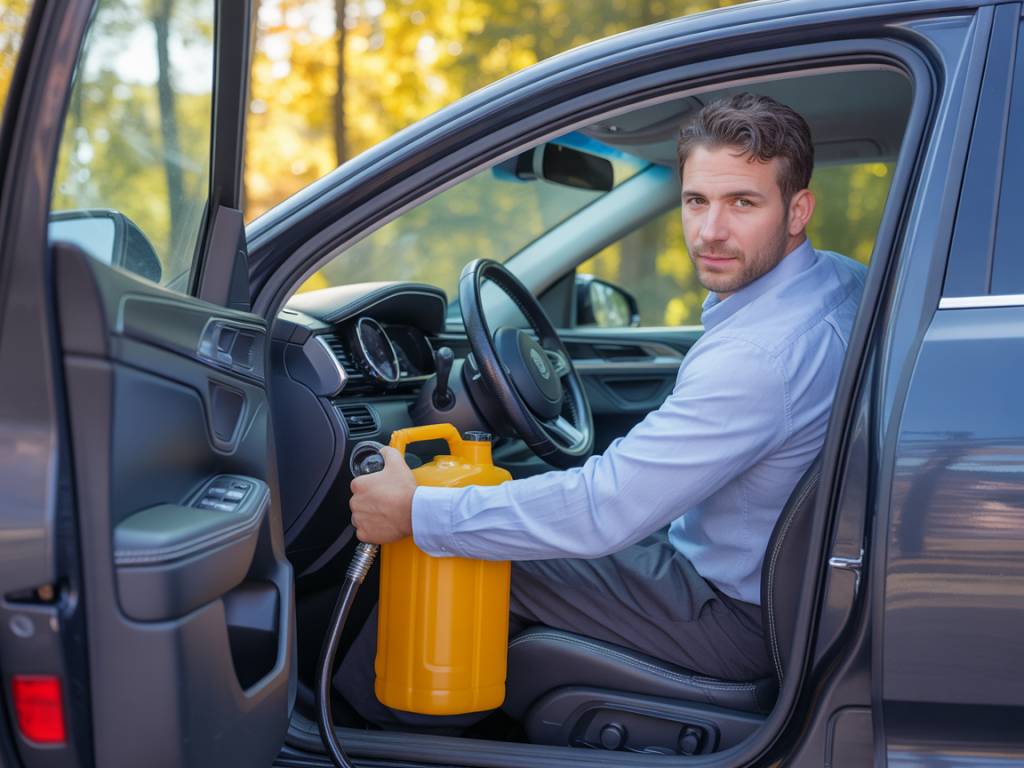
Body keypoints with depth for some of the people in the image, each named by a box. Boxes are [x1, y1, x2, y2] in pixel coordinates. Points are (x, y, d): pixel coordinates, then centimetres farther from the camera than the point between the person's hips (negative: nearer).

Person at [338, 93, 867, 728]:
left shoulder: (758, 357, -33)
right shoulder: (844, 279, -3)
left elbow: (604, 510, -32)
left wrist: (417, 513, -25)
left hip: (735, 617, -10)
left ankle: (362, 704, 22)